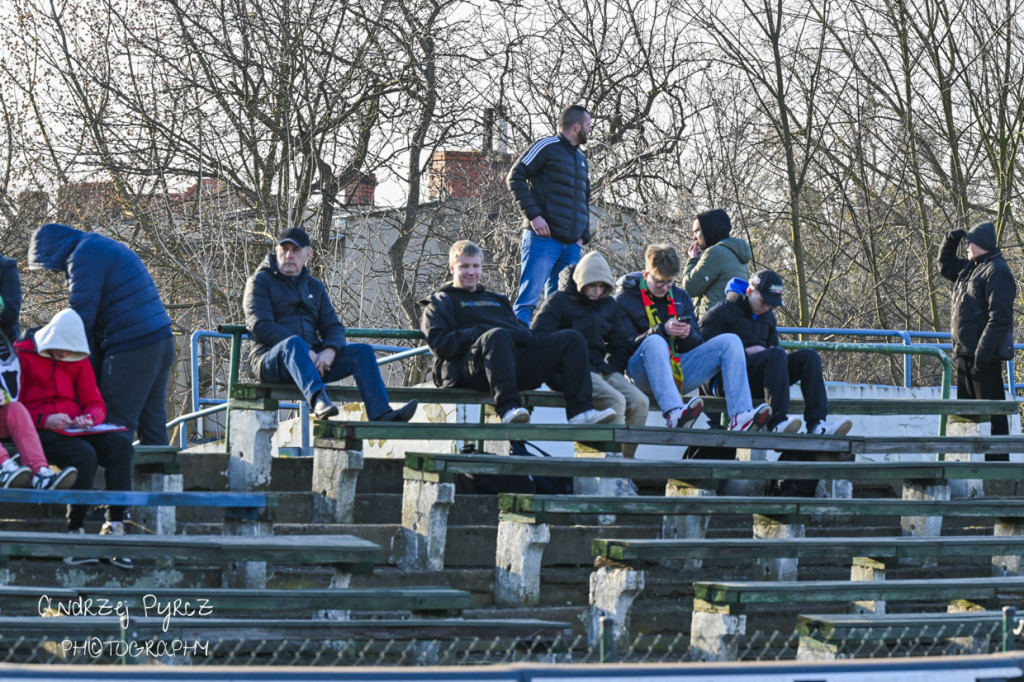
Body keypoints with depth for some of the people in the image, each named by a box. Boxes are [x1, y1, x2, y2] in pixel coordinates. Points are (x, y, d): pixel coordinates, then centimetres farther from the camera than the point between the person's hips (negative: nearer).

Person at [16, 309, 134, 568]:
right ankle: (75, 534, -28)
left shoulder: (78, 360, 16)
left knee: (120, 443, -24)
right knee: (84, 454, -35)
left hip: (74, 428, 5)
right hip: (38, 431, -5)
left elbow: (96, 404, 14)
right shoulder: (23, 355, 0)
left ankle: (115, 526, -29)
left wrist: (89, 418, -11)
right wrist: (45, 420, -20)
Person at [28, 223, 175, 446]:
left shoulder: (84, 257, -9)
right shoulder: (105, 246, 22)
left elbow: (82, 314, -12)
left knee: (118, 424, -7)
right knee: (153, 424, 11)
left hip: (132, 348, -10)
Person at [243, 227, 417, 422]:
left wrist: (329, 351, -13)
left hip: (313, 360, 6)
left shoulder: (315, 287, 22)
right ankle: (318, 400, -65)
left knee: (362, 351, -12)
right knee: (293, 343, -38)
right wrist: (305, 351, -21)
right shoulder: (260, 281, 5)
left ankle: (380, 414, -29)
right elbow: (261, 325, -10)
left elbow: (333, 327, 13)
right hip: (270, 360, -6)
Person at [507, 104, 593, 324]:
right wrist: (533, 215, -16)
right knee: (528, 298, -13)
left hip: (571, 245, 8)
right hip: (543, 239, -8)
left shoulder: (581, 159, 23)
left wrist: (583, 235, 14)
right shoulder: (547, 147, -1)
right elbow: (515, 177, -8)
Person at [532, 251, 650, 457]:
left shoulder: (609, 305, 18)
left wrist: (614, 371, 8)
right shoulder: (559, 301, 0)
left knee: (640, 402, -18)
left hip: (601, 369, 6)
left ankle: (627, 457, -12)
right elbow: (538, 339, -7)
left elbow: (619, 345, 26)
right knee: (615, 400, -31)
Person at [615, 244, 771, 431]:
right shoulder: (625, 299, 4)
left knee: (730, 342, -11)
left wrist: (688, 335, -10)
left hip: (679, 370, 5)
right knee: (655, 342, -38)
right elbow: (627, 345, -7)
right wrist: (662, 330, -21)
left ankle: (740, 416, -31)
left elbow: (697, 344, 15)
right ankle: (673, 413, -57)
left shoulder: (681, 297, 19)